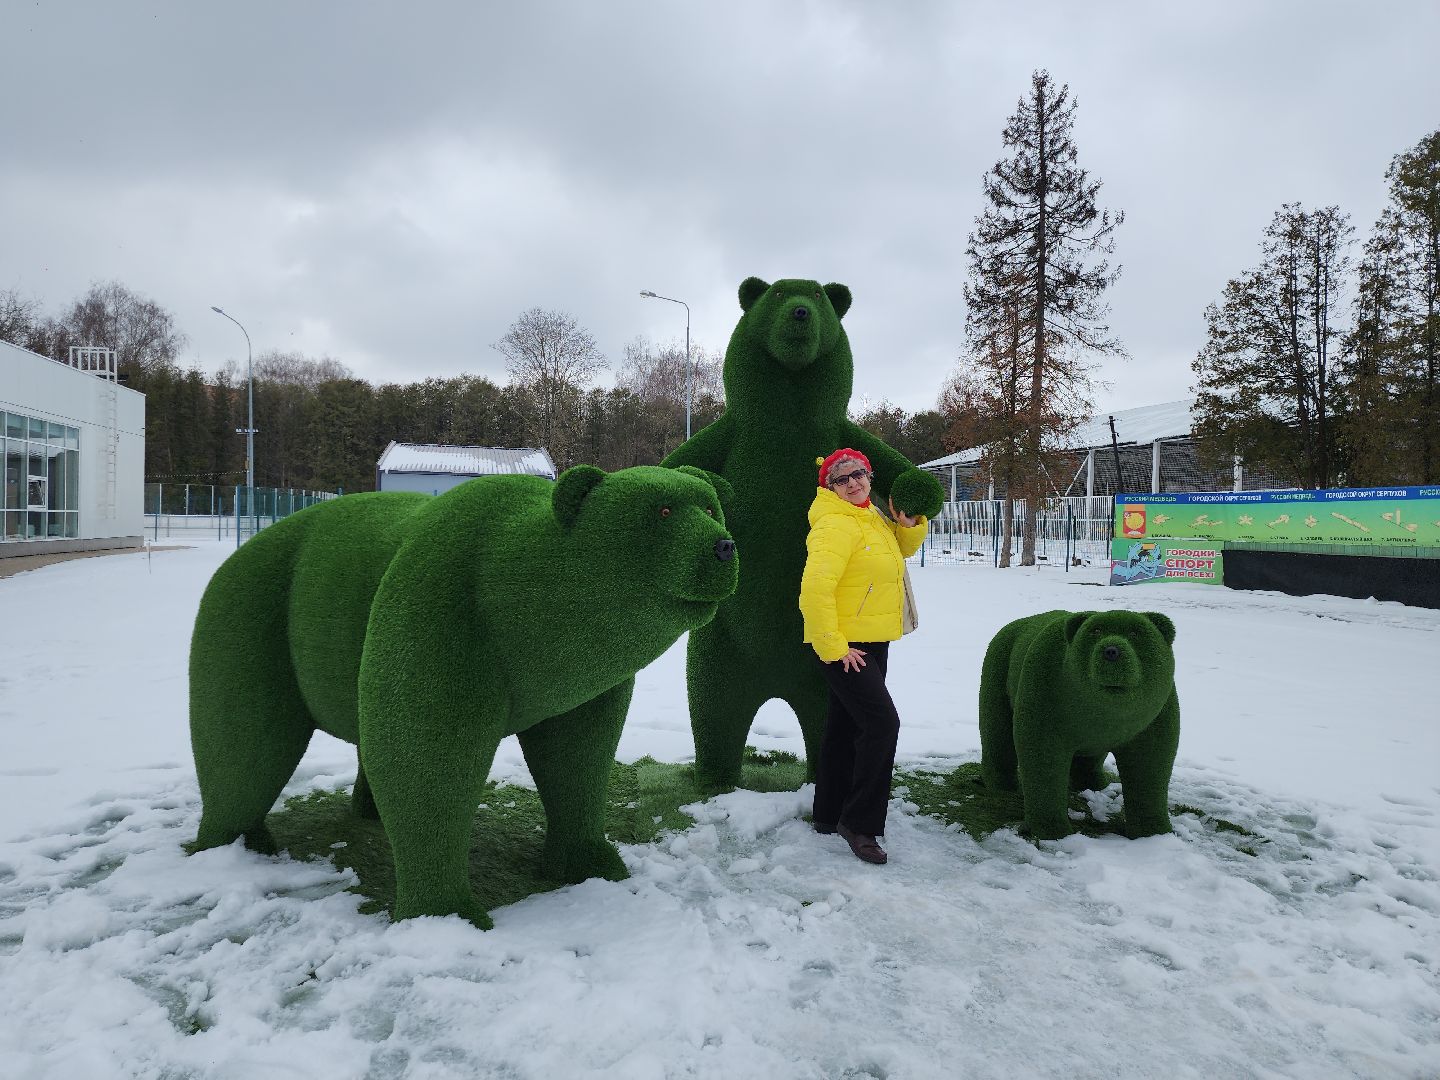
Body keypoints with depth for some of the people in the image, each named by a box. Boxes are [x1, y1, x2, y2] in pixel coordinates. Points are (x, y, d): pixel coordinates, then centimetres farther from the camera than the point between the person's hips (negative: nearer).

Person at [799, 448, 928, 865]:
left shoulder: (873, 518, 9)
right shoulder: (836, 524, -19)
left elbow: (903, 548, 27)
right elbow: (815, 588, -26)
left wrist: (910, 524, 5)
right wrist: (833, 646, -25)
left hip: (872, 642, 9)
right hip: (843, 645, -9)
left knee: (846, 727, 16)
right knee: (882, 722, -15)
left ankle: (829, 815, 28)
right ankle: (859, 823, -3)